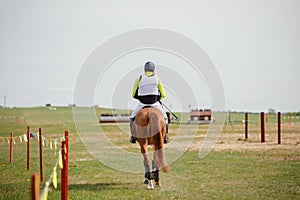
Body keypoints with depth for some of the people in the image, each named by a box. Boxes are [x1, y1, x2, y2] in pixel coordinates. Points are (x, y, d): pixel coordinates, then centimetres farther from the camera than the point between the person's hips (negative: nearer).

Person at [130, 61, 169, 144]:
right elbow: (163, 94, 3)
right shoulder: (157, 78, 3)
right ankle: (165, 136, 12)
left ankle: (133, 136, 12)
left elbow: (133, 94, 7)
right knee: (164, 118, 24)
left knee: (133, 118, 24)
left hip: (142, 104, 0)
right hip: (155, 104, 0)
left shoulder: (139, 79, 3)